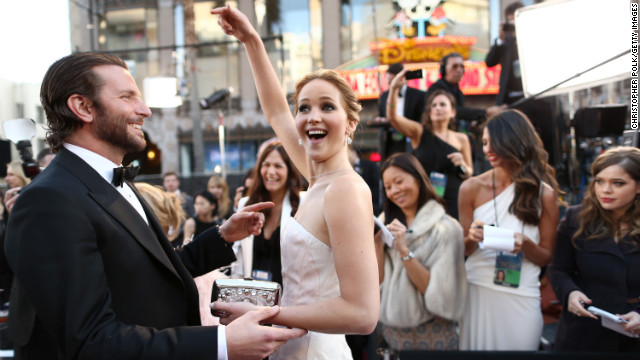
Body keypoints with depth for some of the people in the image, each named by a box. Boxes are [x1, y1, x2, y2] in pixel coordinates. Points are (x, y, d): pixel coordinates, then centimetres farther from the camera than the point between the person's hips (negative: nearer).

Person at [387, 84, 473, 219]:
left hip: (452, 201, 2)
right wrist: (394, 88, -25)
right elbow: (392, 117, -11)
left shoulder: (461, 139, 9)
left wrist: (462, 165, -6)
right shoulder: (419, 132, 5)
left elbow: (469, 174, 16)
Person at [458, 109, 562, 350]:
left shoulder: (543, 193, -1)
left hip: (521, 298, 0)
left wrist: (526, 244, -16)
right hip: (476, 292, 1)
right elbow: (463, 251, 5)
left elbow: (547, 258, 4)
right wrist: (471, 239, -16)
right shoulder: (472, 188, 0)